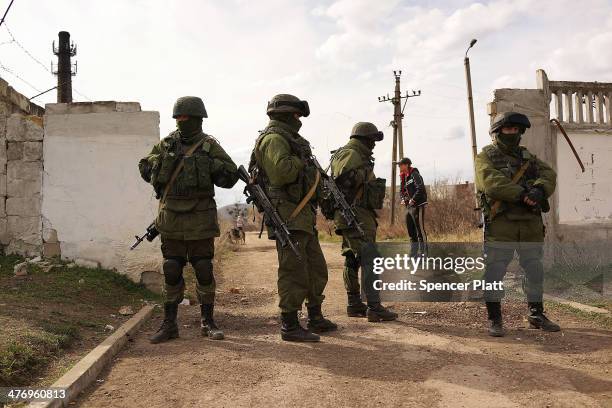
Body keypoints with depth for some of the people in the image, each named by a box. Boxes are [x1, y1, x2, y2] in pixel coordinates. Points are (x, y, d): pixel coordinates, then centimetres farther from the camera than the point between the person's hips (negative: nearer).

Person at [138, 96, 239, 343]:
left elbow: (231, 176, -5)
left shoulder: (209, 146, 0)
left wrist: (208, 164, -16)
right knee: (171, 273, 7)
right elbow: (144, 168, 15)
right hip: (171, 219, 3)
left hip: (200, 220, -2)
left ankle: (208, 322, 16)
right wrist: (162, 160, -2)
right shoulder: (166, 144, 9)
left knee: (204, 272, 4)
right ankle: (169, 324, 17)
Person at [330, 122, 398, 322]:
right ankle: (374, 307, -11)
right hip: (355, 215, -11)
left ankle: (354, 305, 19)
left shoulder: (359, 157, 22)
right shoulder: (350, 154, -11)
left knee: (353, 260, 12)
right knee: (369, 259, -12)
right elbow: (341, 181, -22)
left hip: (358, 215, 11)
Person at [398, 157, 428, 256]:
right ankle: (413, 253, 23)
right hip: (409, 206, 9)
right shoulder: (403, 177, 15)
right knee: (410, 230, 13)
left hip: (418, 205, -9)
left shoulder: (415, 174, -11)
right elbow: (401, 190, 19)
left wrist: (413, 200, -21)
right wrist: (403, 199, 1)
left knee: (420, 229, -7)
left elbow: (420, 189, -21)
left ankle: (423, 253, -3)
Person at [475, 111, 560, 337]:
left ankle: (536, 314, 30)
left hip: (531, 225, 6)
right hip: (501, 224, -5)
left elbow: (548, 174, 3)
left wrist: (539, 189, -19)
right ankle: (495, 319, 7)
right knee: (494, 271, -4)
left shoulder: (527, 156, 19)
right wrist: (522, 194, -24)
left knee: (535, 271, 14)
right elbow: (492, 182, -16)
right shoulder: (486, 156, 2)